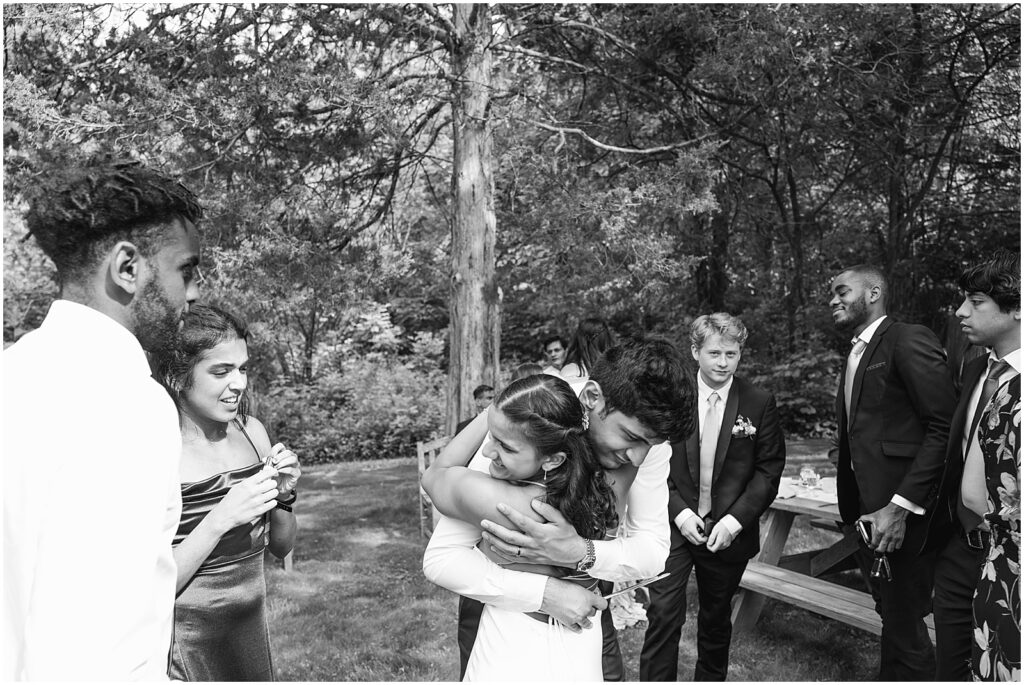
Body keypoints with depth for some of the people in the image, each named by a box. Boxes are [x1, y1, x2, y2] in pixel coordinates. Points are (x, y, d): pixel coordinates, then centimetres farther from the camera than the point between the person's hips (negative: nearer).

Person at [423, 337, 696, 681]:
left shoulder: (647, 433, -22)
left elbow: (654, 549, -19)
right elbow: (440, 557, -31)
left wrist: (582, 553, -39)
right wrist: (545, 592, -41)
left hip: (583, 595, 3)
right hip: (502, 595, -3)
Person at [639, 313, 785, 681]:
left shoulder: (760, 403, -4)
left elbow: (769, 470, -3)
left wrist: (735, 520, -12)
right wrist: (679, 512, -13)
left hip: (728, 531, 1)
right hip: (675, 524, -1)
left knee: (717, 619, 17)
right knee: (663, 615, -7)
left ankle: (710, 678, 37)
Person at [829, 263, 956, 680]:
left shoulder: (908, 340, -10)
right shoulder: (856, 355, 17)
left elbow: (944, 428, -17)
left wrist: (901, 506, -21)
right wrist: (852, 512, 13)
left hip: (903, 516, -8)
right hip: (868, 513, 8)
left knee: (904, 626, 0)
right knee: (891, 617, 18)